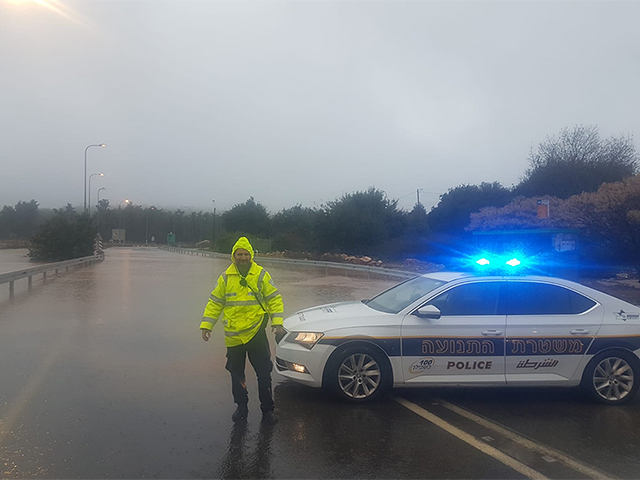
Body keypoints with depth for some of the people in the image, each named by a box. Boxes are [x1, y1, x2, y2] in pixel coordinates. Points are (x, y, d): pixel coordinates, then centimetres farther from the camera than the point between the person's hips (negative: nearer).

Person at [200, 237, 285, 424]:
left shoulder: (261, 275, -3)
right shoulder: (225, 278, 2)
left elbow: (274, 299, -2)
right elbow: (215, 303, 7)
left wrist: (278, 323, -12)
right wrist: (206, 325, 0)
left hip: (256, 333, -2)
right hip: (233, 336, 2)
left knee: (264, 374, 4)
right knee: (236, 374, 13)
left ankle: (267, 409, 18)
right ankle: (241, 407, 31)